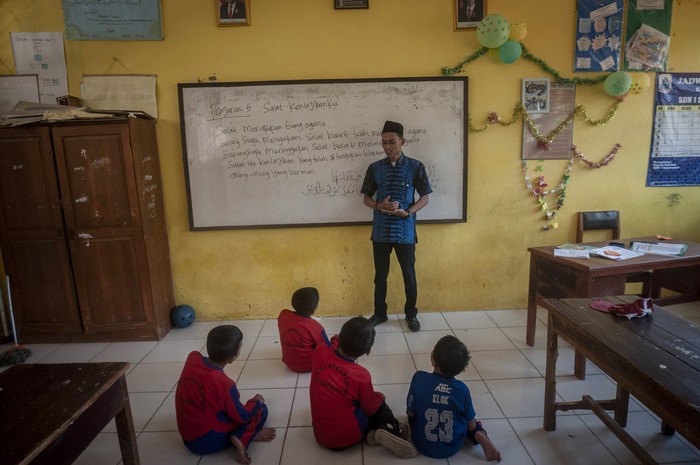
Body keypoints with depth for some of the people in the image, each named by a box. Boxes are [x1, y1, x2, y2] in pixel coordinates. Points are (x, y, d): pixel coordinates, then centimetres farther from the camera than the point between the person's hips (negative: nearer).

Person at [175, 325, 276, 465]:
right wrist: (256, 401, 4)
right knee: (261, 410, 7)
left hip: (188, 437, 7)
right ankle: (242, 437, -17)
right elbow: (242, 417, -12)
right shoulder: (224, 384, -27)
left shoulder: (192, 357, -11)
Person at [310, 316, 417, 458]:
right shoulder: (361, 375, -23)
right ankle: (392, 430, -3)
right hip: (348, 436, -4)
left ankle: (374, 432, 1)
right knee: (380, 405, 24)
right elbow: (370, 408, -3)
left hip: (321, 435, 4)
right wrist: (379, 397, 15)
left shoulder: (320, 352, -14)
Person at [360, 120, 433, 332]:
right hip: (381, 231, 2)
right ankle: (379, 313, 28)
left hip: (405, 230, -2)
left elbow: (425, 197, 0)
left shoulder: (416, 167, -3)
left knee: (409, 274, 8)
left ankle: (411, 314, 26)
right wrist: (379, 206, -14)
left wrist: (407, 212, -16)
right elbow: (366, 197, 8)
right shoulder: (374, 168, 3)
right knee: (380, 275, 11)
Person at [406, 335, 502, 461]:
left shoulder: (419, 378, -21)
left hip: (423, 445, 0)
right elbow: (471, 425, -4)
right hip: (452, 447, 1)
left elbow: (410, 413, -10)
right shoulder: (462, 389, -16)